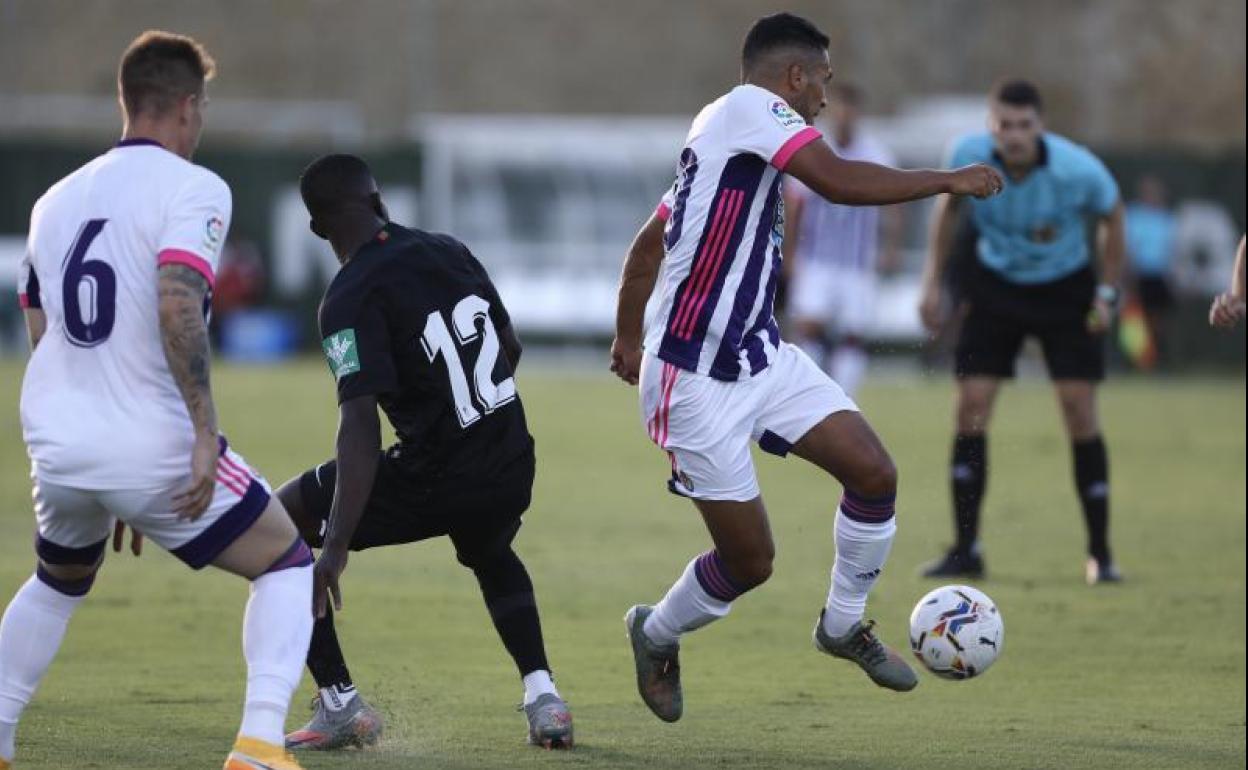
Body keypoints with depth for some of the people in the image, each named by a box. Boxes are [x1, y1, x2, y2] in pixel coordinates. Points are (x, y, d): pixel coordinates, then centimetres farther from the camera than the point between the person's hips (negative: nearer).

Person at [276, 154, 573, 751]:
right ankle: (541, 695, 23)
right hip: (512, 468, 7)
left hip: (437, 478, -7)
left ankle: (340, 705, 8)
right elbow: (511, 349, 21)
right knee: (491, 555, 41)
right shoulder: (452, 253, 8)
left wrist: (337, 545, -27)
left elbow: (361, 423, -23)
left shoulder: (351, 297, -14)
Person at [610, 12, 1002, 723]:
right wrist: (947, 181, -17)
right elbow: (840, 181, -27)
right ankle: (657, 636, 27)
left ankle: (844, 625, 16)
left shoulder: (725, 140, 15)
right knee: (751, 562, -2)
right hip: (696, 383, -9)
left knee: (874, 474, -5)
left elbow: (647, 245, 25)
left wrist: (629, 339, 37)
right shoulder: (748, 107, -13)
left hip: (762, 359, 9)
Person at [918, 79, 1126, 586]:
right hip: (995, 284, 2)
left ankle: (1100, 554, 0)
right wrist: (932, 283, 0)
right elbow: (948, 204, 3)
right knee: (971, 406, -8)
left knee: (1079, 411, -10)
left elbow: (1111, 214, -5)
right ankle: (965, 550, 0)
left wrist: (1107, 293, -8)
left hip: (1065, 290, -2)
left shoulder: (1078, 171, -27)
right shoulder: (968, 157, -21)